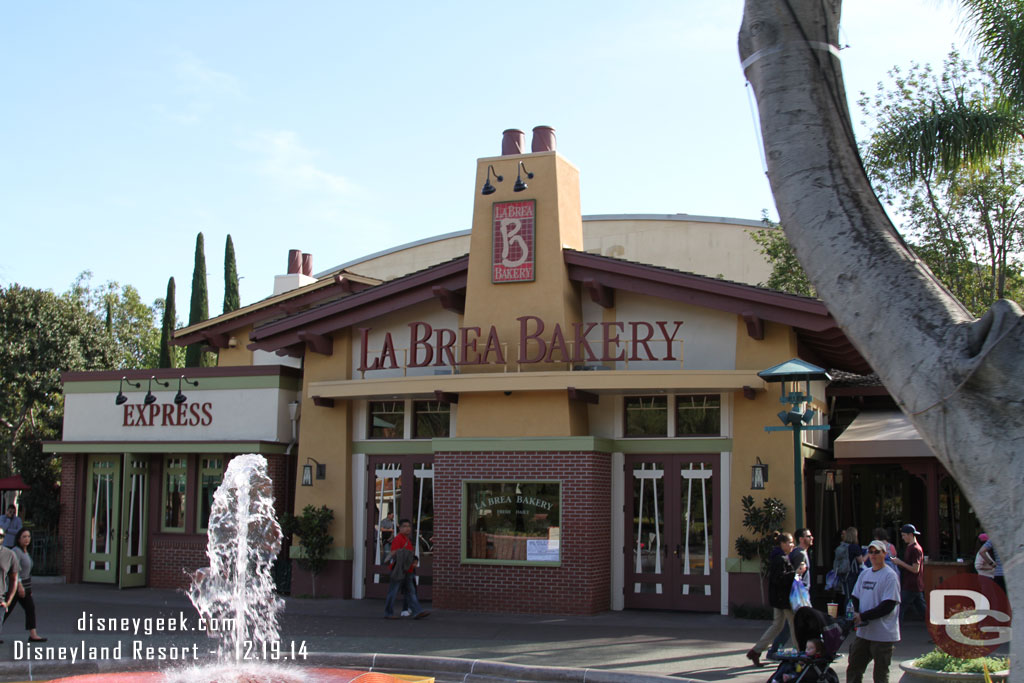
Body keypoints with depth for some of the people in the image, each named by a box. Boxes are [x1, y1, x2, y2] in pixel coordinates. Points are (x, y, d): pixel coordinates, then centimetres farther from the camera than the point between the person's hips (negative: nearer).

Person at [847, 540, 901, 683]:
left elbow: (888, 606, -16)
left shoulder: (890, 575, -10)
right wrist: (853, 615, -5)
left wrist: (862, 616, -16)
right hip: (863, 633, 7)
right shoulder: (864, 574, 14)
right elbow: (855, 598, 17)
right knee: (853, 670, 11)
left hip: (883, 635, -7)